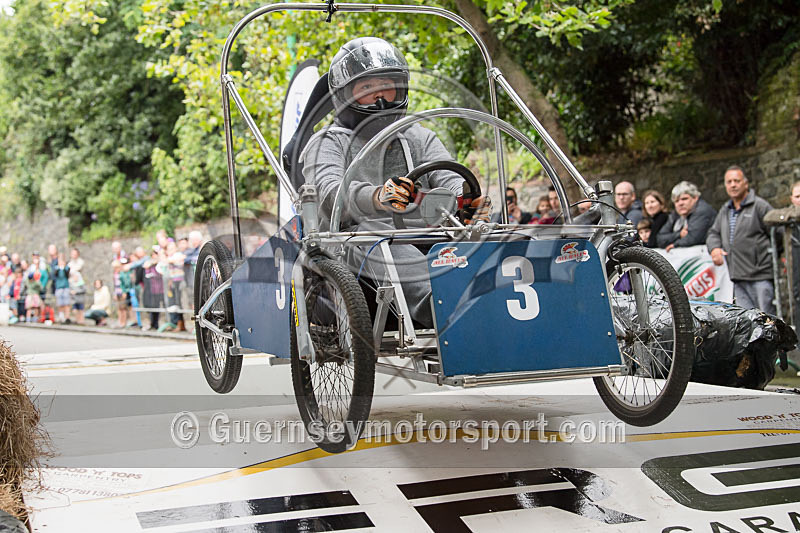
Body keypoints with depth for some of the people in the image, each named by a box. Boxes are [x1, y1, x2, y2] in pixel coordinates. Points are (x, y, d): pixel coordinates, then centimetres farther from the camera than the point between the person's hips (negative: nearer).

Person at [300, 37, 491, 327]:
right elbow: (329, 195, -11)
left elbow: (448, 178, 6)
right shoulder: (327, 143, 12)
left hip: (422, 238, 4)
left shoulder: (420, 138, 27)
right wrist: (376, 197, -35)